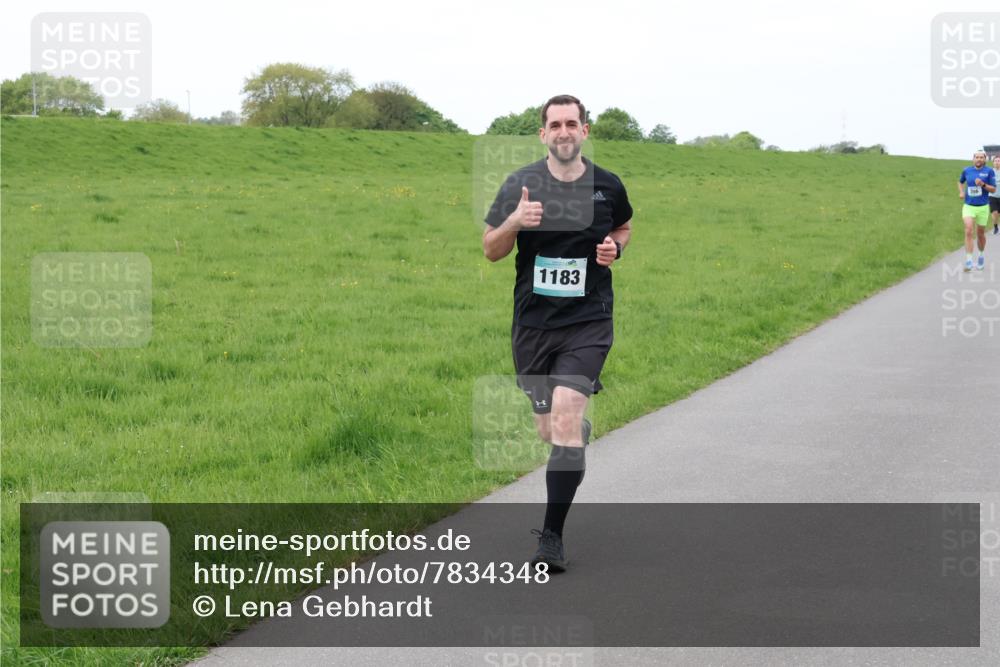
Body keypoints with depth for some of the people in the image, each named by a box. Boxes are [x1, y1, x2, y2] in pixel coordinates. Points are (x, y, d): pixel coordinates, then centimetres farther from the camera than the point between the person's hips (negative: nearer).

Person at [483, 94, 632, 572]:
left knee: (565, 414, -19)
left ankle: (552, 537, -14)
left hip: (588, 321, -2)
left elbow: (624, 227, 22)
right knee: (548, 431, 10)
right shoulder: (520, 184, -2)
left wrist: (614, 248, -1)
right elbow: (490, 250, 1)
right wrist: (513, 222, -19)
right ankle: (582, 430, 50)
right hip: (533, 322, 2)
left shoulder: (607, 187, 1)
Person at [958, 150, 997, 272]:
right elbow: (961, 182, 22)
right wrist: (961, 192, 3)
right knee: (969, 231, -17)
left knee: (980, 234, 12)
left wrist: (983, 185, -22)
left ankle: (981, 256, 37)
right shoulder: (966, 170, 2)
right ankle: (968, 260, -20)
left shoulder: (989, 171, -5)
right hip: (968, 206, 0)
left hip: (983, 207, 0)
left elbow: (994, 189, -5)